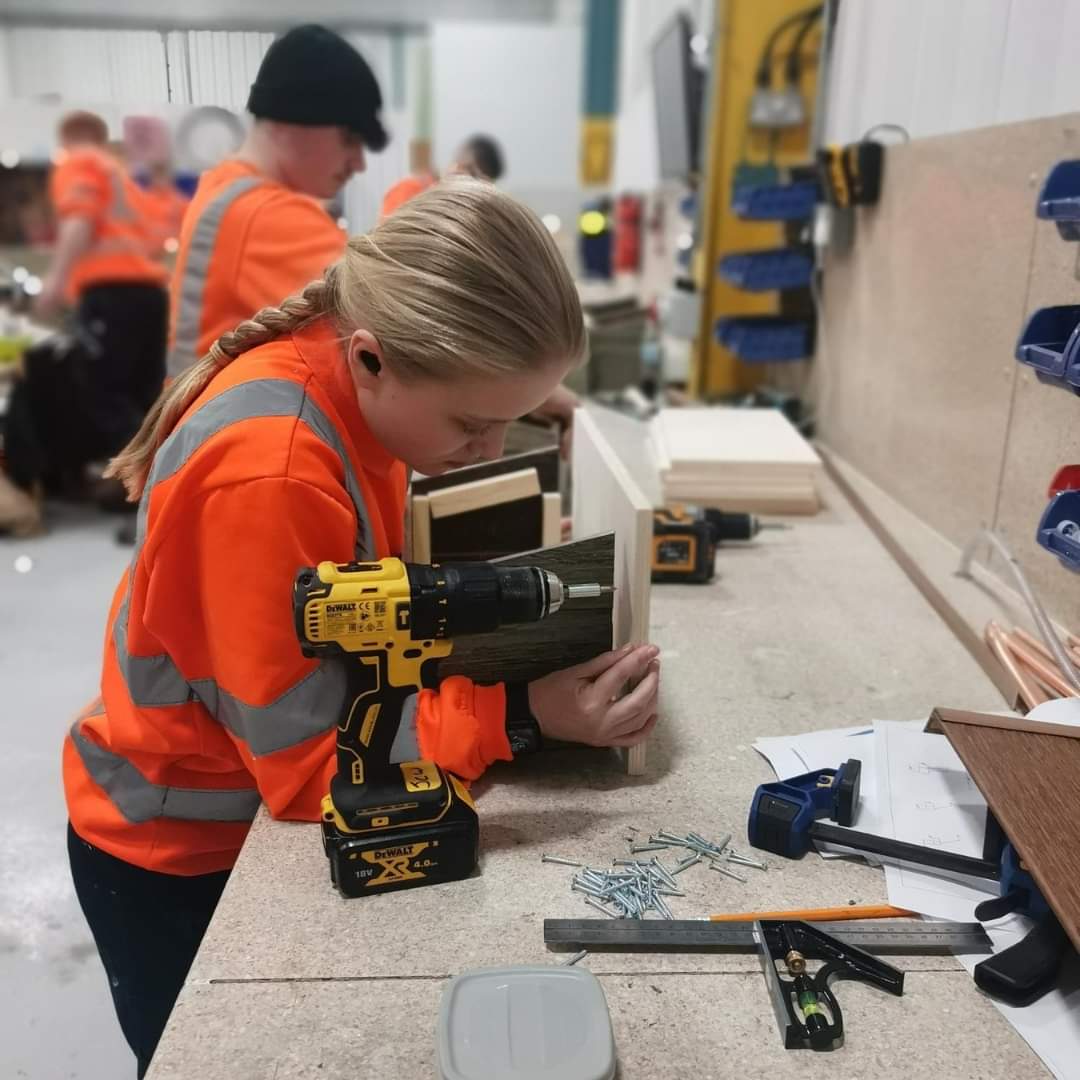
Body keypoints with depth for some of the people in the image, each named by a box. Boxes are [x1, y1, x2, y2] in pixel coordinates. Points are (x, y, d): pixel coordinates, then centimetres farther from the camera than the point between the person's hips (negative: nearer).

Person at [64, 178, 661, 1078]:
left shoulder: (346, 380, -13)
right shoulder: (268, 474, -37)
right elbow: (311, 762, -28)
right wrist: (522, 714, -33)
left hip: (264, 812, 7)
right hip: (176, 855, -7)